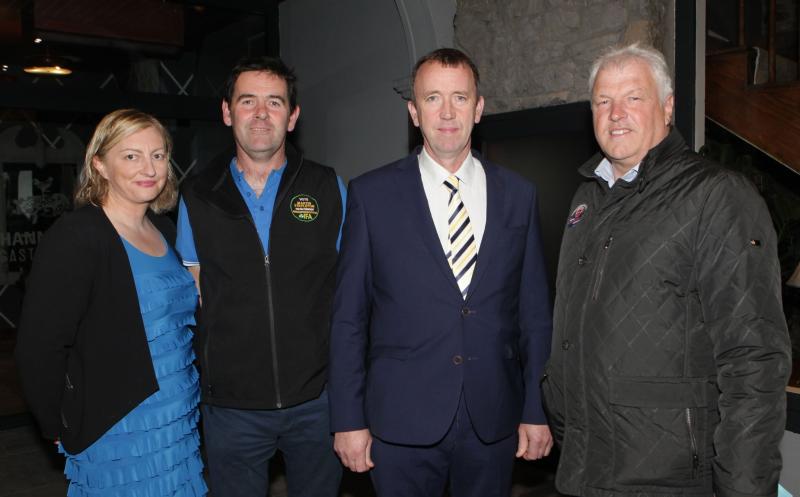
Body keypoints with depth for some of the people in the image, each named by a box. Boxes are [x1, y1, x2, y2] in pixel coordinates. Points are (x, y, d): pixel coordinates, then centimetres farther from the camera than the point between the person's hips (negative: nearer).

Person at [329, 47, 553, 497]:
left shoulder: (518, 195, 3)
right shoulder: (371, 194, -3)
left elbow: (534, 312, 6)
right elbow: (349, 316, -2)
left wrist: (536, 411, 5)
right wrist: (348, 419, -3)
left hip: (494, 422, 2)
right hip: (401, 422, -2)